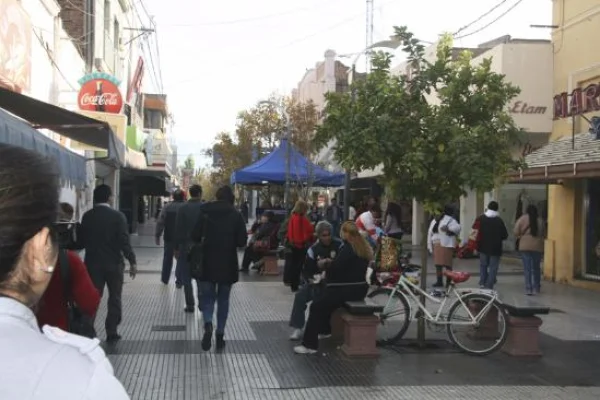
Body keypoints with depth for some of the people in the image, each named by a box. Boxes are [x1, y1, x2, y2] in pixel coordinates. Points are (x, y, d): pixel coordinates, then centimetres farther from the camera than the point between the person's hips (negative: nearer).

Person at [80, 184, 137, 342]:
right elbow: (124, 242, -14)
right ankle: (111, 332, 12)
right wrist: (133, 262, -9)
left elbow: (83, 240, 3)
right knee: (114, 298, 10)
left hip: (93, 263, 2)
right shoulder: (118, 216, -11)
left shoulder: (87, 217, -1)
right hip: (114, 263, -2)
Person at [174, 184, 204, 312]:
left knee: (185, 276, 7)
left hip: (186, 246, -1)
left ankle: (190, 304, 6)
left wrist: (176, 247, 1)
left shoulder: (182, 209, -5)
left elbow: (178, 230, -5)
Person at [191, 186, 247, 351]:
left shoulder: (205, 212, -3)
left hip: (208, 263, 0)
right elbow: (242, 241, -8)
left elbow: (195, 236, -4)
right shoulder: (236, 215, -5)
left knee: (207, 297, 8)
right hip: (228, 265, 0)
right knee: (223, 299, 13)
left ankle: (208, 325, -19)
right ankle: (220, 335, 13)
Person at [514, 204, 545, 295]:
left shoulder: (523, 218, -1)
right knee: (536, 268, 14)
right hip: (538, 246, 2)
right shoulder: (540, 220, 6)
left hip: (525, 246, -2)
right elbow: (543, 234, 8)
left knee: (527, 268, 0)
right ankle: (536, 288, 20)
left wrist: (521, 237, 13)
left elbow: (516, 232, -6)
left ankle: (528, 289, -4)